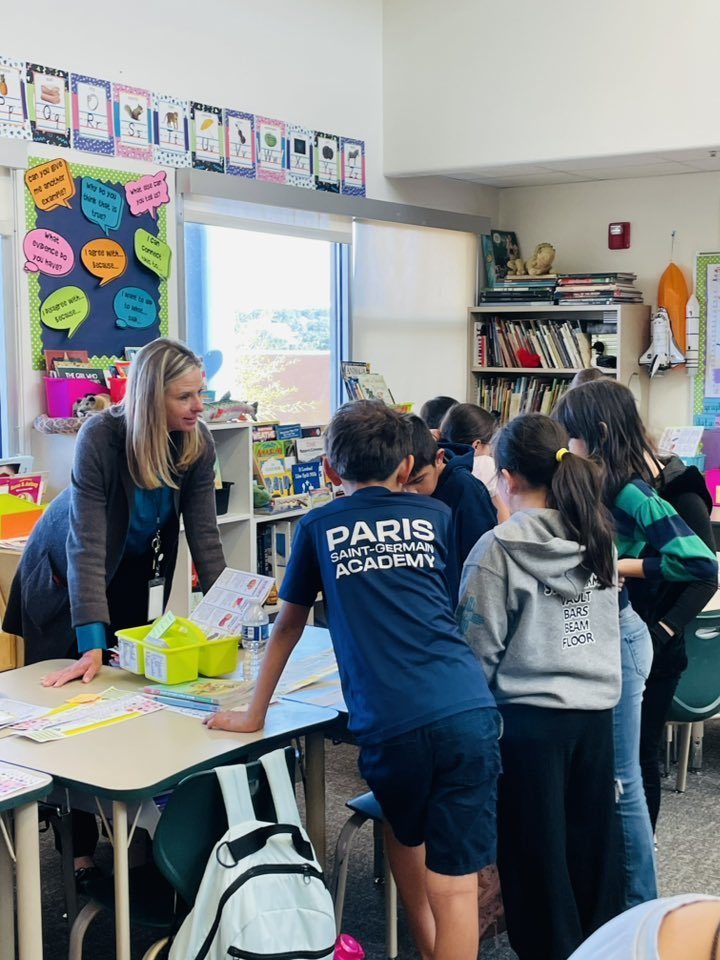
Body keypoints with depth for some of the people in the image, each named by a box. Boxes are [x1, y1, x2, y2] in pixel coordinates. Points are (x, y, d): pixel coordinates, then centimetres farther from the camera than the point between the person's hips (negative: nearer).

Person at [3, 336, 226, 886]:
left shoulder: (197, 444, -19)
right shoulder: (101, 438, -33)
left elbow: (204, 535, -16)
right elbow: (87, 542, -37)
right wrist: (92, 641, -43)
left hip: (133, 574, 4)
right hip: (64, 576, -4)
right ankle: (79, 846, 13)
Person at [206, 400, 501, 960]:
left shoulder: (318, 529, 13)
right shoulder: (435, 517, 16)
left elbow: (289, 625, 20)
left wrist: (254, 714, 30)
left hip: (391, 724, 0)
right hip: (468, 709, 0)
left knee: (405, 835, 29)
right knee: (455, 883, 5)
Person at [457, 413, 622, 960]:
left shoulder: (498, 548, -15)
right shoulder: (599, 535, 1)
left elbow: (480, 648, -10)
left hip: (531, 717, -5)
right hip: (598, 709, 6)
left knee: (538, 853, 9)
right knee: (592, 842, 18)